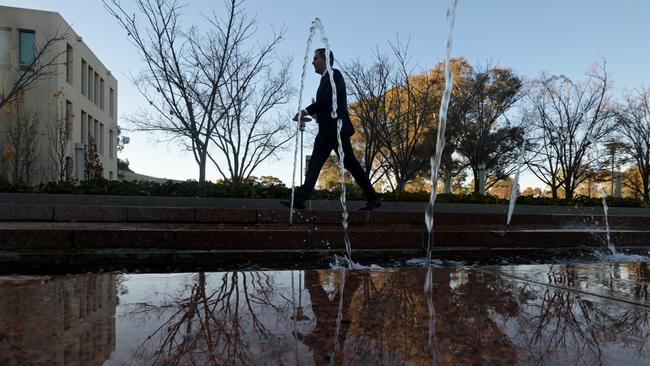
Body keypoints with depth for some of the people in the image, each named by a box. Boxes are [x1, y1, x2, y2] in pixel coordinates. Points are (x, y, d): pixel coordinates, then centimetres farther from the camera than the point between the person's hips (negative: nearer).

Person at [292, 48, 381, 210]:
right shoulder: (325, 79, 24)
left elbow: (328, 99, -18)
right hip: (327, 131, 9)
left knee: (350, 163, -8)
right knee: (314, 164, 1)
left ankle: (373, 199, -1)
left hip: (337, 128, -9)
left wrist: (307, 111, -16)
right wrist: (309, 115, 8)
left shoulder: (335, 75, -3)